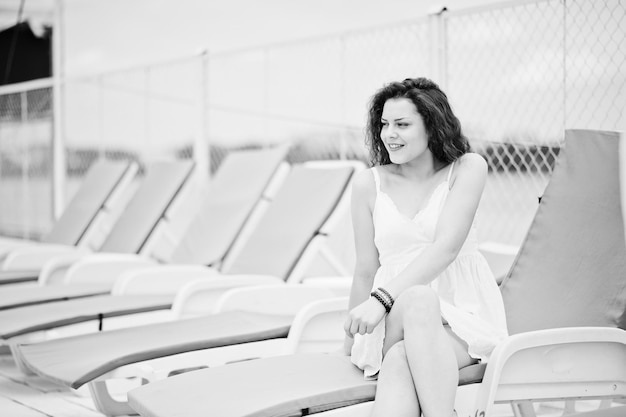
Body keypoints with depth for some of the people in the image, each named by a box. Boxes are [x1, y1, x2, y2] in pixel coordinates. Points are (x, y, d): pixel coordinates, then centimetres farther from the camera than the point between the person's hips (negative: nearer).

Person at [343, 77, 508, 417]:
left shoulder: (467, 168, -2)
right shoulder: (369, 183, 5)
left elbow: (446, 247, -16)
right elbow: (365, 270, 10)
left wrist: (382, 298, -25)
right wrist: (352, 340, 13)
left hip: (461, 314, -1)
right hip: (395, 317, 2)